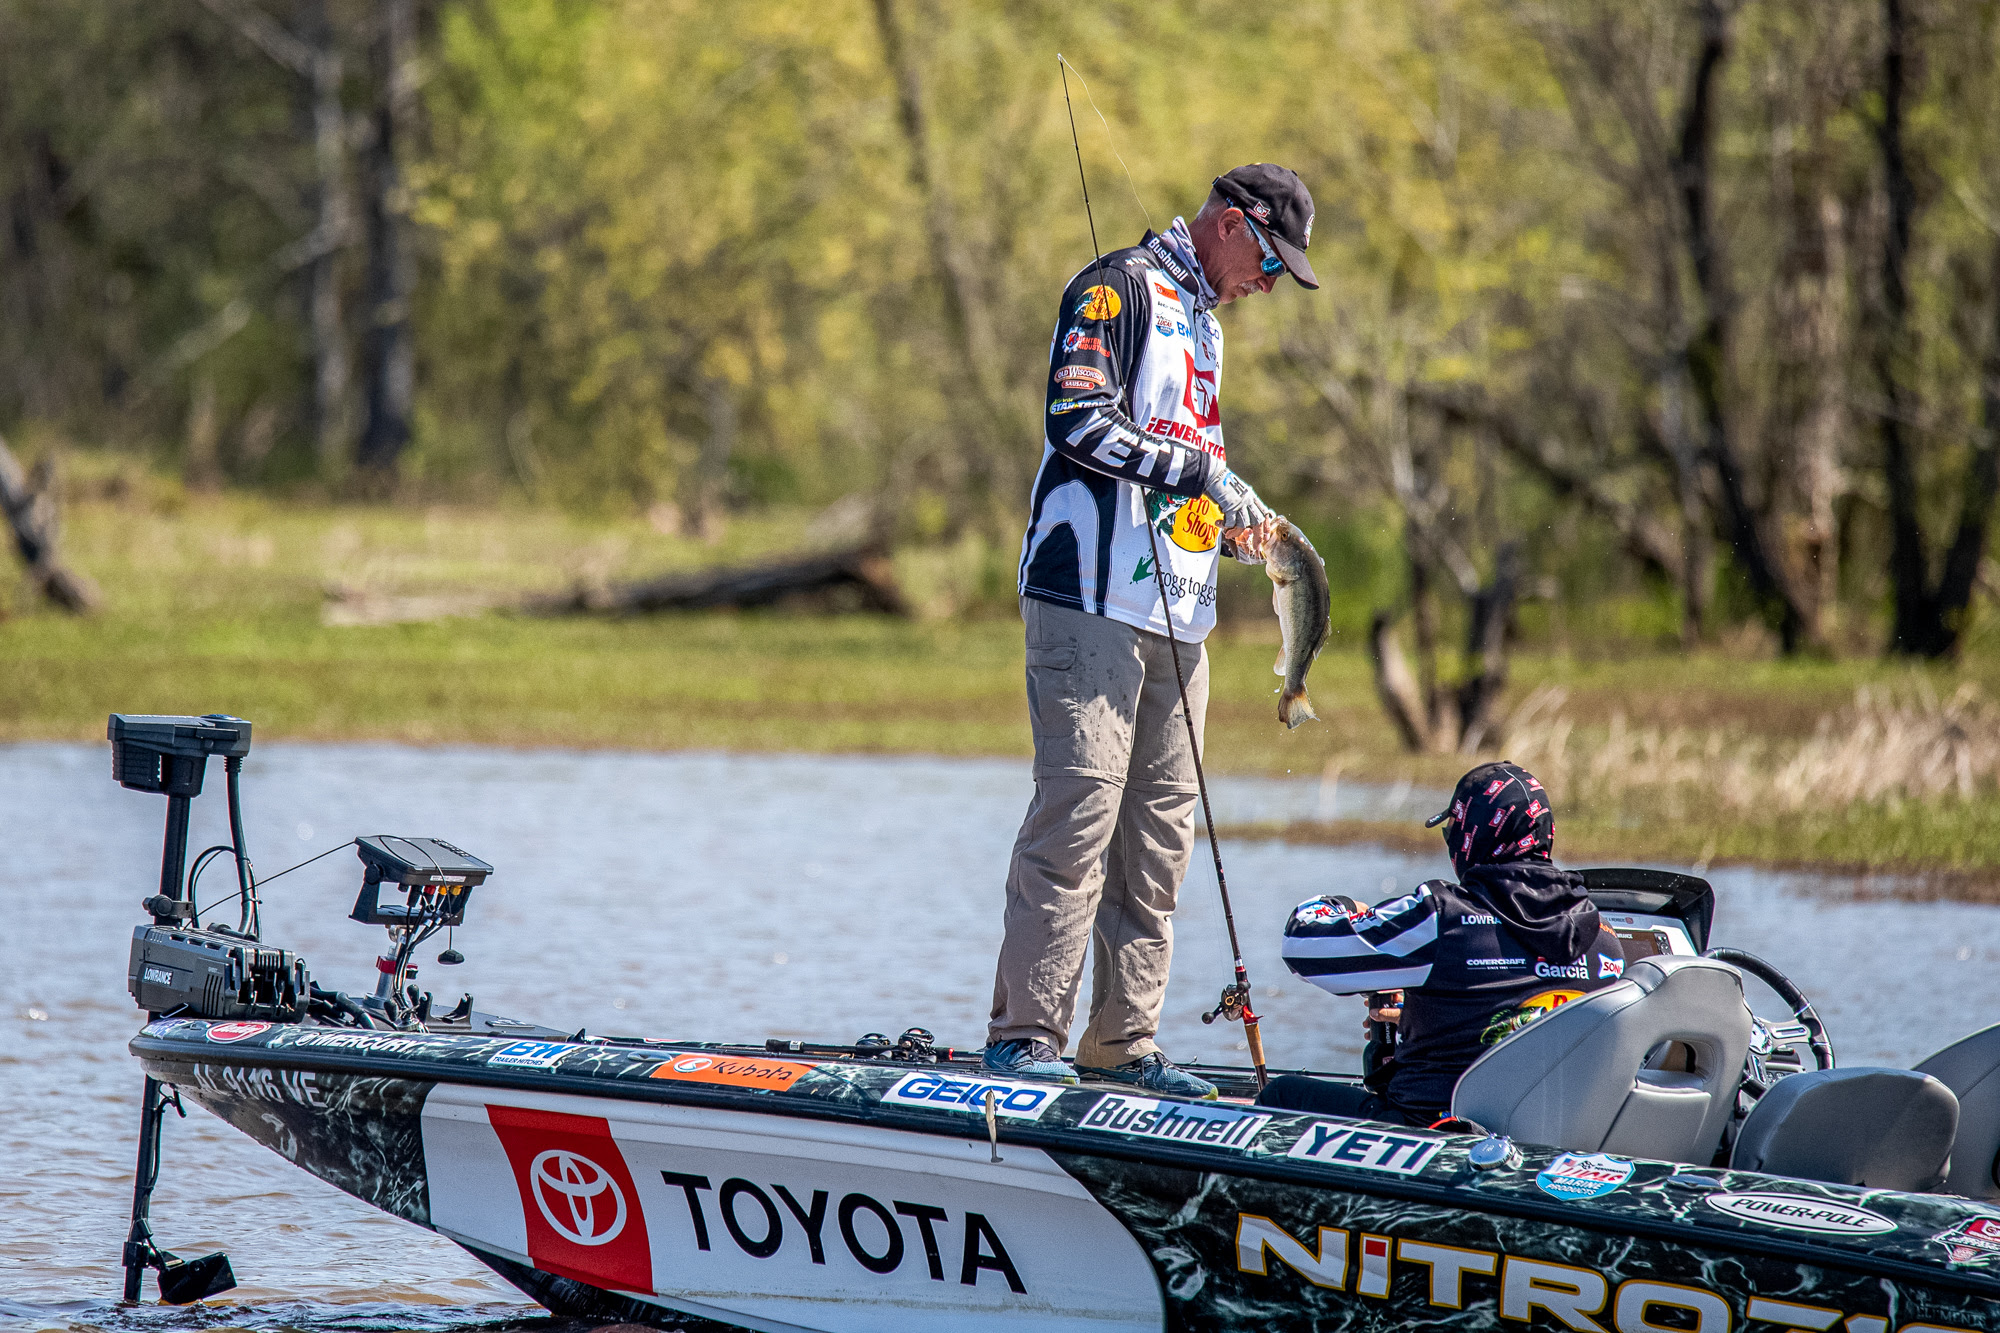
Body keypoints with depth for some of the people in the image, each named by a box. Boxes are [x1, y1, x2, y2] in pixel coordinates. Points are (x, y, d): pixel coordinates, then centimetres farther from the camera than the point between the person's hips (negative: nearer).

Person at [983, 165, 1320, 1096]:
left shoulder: (1201, 323, 24)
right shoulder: (1119, 291, -5)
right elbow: (1078, 423, -17)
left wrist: (1236, 517, 11)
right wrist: (1204, 474, -17)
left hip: (1178, 615, 9)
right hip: (1094, 598, -9)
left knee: (1159, 831, 6)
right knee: (1078, 810, -13)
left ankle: (1122, 1040, 9)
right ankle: (1025, 1030, -13)